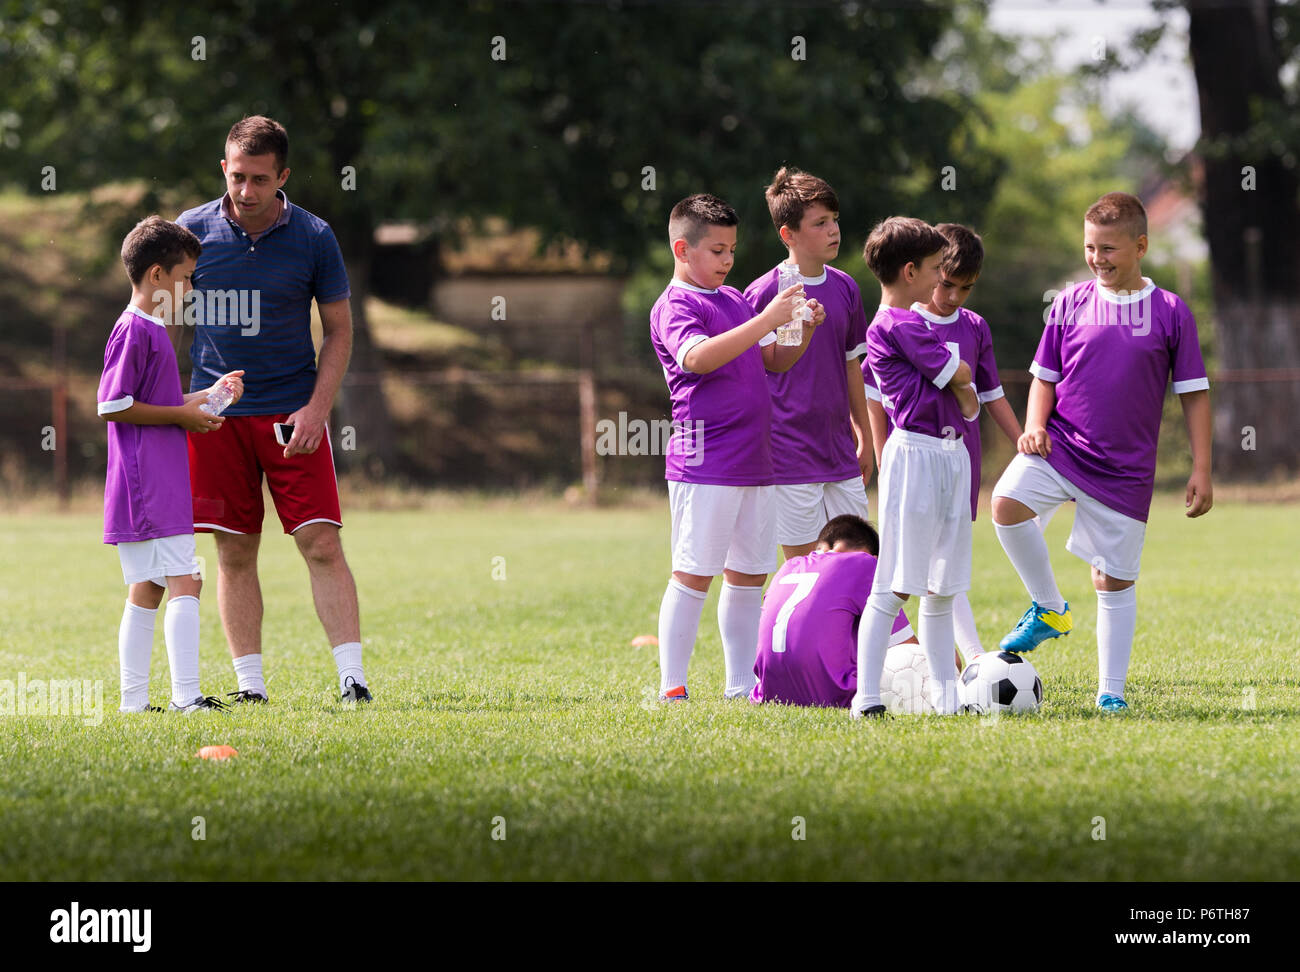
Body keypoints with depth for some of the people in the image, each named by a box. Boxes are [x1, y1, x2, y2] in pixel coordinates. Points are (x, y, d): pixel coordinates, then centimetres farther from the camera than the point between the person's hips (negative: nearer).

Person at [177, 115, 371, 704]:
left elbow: (338, 328, 4)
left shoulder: (313, 237, -3)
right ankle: (250, 687, 8)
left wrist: (317, 407, -8)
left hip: (293, 412, -1)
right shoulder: (193, 231, 0)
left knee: (321, 545, -9)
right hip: (215, 413, 1)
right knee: (234, 552, 2)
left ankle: (352, 679, -9)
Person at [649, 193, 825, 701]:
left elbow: (772, 361, 19)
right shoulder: (674, 306, -7)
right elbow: (698, 357, -27)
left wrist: (804, 332, -1)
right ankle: (672, 689, -2)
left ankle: (741, 686, 16)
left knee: (748, 574, 10)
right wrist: (766, 320, -31)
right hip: (704, 463, -8)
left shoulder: (735, 299, 17)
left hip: (754, 463, 8)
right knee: (693, 576, -6)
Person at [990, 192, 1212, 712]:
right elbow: (1044, 377, 11)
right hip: (1060, 446, 1)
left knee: (1114, 580, 4)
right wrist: (1034, 427, -7)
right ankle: (1049, 610, -6)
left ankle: (1111, 691, 17)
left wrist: (1201, 470, -2)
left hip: (1124, 470, -1)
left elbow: (1194, 394, 3)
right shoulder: (1070, 304, 3)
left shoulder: (1171, 312, -2)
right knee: (1007, 502, -27)